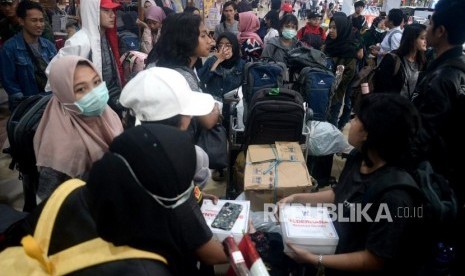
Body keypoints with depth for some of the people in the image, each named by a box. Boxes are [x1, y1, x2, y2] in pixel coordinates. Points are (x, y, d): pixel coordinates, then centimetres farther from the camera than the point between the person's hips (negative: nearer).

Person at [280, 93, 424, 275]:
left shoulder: (394, 195, -32)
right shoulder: (358, 158, -8)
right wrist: (296, 198, 1)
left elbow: (375, 261, -24)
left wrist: (314, 260, -23)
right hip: (334, 246, 7)